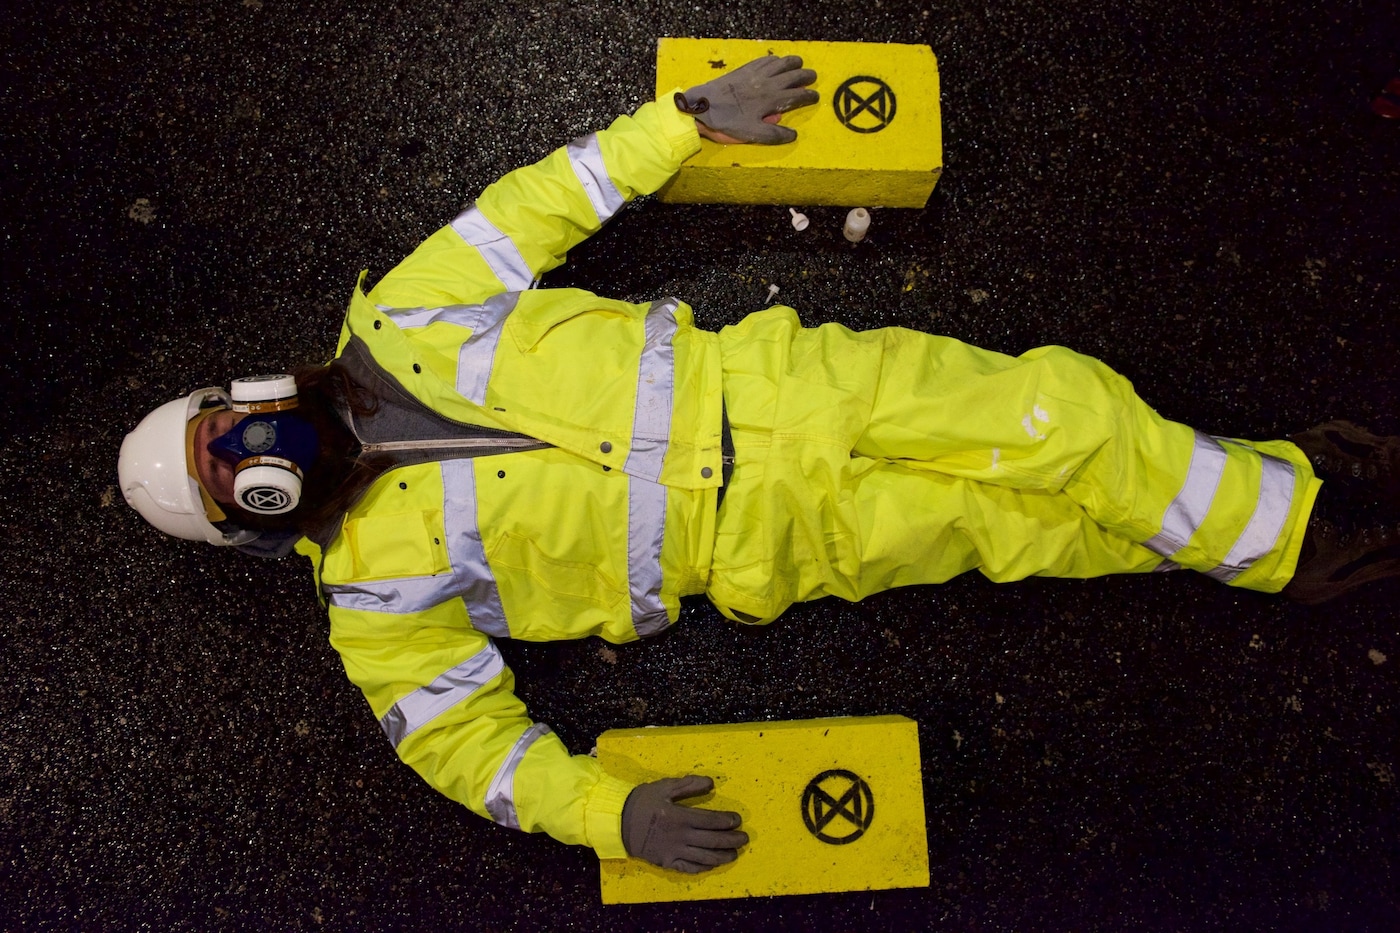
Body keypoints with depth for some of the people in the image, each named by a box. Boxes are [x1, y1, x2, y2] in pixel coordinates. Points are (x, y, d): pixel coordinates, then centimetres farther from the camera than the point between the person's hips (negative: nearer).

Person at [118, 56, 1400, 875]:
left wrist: (688, 117, 2)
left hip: (757, 376, 3)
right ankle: (1281, 542, 14)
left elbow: (536, 206, 7)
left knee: (1052, 413, -7)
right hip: (763, 535, -3)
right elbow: (467, 742, -2)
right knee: (1017, 521, -9)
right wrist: (610, 814, -17)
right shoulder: (377, 601, -2)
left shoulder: (394, 328, 5)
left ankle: (1283, 505, 14)